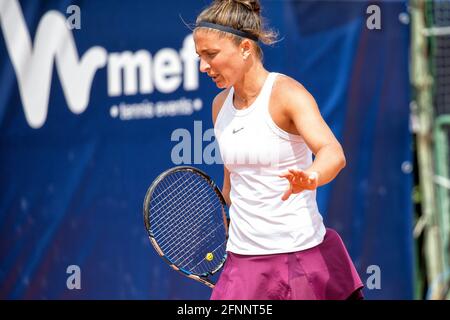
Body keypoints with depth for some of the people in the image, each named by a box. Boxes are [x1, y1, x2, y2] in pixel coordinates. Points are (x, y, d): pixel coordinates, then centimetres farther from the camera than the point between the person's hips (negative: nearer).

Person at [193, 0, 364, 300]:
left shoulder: (286, 93, -12)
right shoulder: (221, 104, 8)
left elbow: (333, 153, -28)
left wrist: (309, 177, -48)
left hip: (302, 254, -5)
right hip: (243, 261, 5)